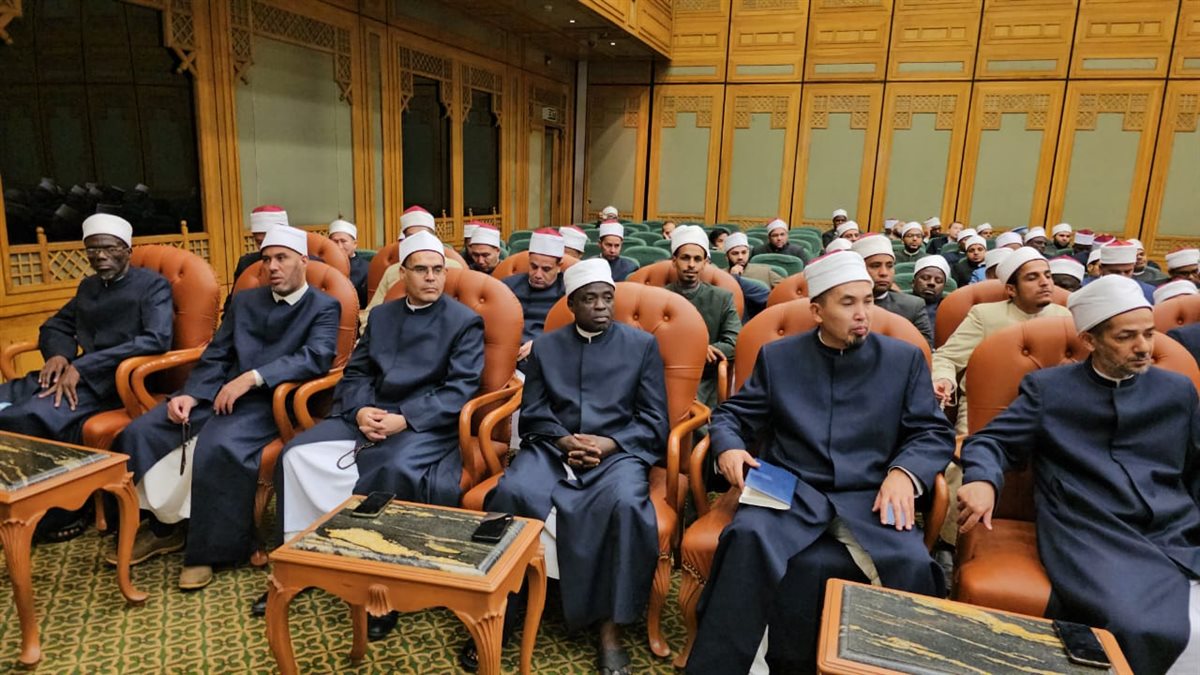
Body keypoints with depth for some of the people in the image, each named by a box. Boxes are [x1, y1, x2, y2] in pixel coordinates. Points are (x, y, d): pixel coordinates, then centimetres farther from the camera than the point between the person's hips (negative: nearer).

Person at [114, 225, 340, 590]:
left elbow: (317, 357, -17)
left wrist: (253, 377, -25)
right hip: (220, 393, 6)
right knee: (139, 432, -9)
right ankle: (162, 526, 11)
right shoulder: (243, 301, 19)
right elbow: (215, 358, 13)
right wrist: (190, 395, -7)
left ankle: (209, 548, -13)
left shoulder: (324, 307, 2)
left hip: (270, 402, -6)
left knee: (217, 447, -33)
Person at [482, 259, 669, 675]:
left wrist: (608, 444, -12)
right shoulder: (545, 346, 18)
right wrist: (563, 440, -11)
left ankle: (611, 628, -19)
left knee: (626, 504, -34)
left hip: (618, 451, -1)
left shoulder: (642, 344, 11)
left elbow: (655, 421, 5)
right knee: (510, 492, -29)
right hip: (553, 447, 2)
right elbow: (532, 413, 9)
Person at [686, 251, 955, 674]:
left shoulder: (905, 358, 11)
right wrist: (729, 447, -11)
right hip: (791, 491, 0)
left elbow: (934, 433, 8)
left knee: (913, 566, -28)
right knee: (749, 536, -31)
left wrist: (904, 472, -14)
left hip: (868, 499, 1)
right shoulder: (777, 356, 12)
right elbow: (732, 414, 13)